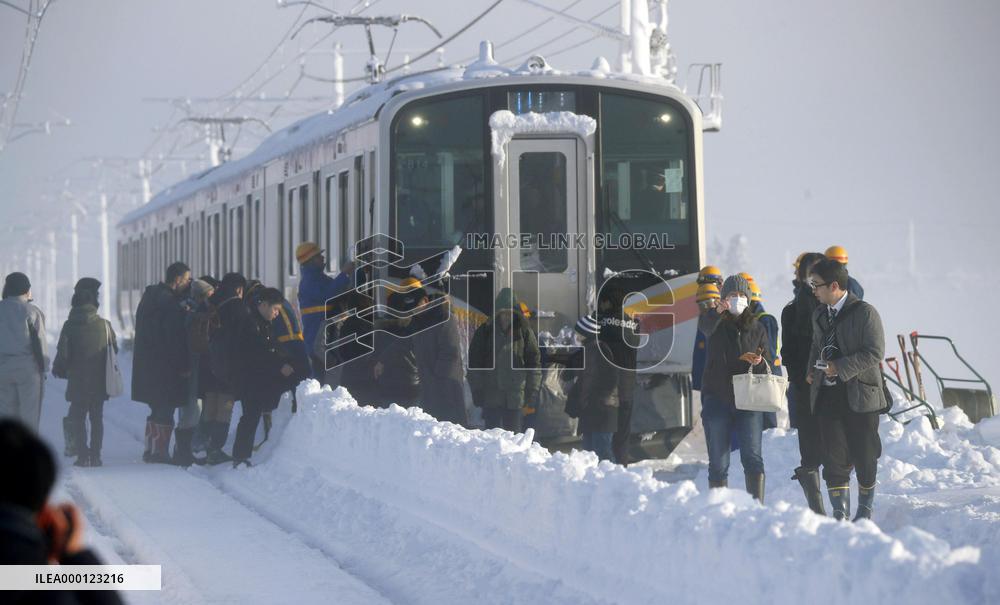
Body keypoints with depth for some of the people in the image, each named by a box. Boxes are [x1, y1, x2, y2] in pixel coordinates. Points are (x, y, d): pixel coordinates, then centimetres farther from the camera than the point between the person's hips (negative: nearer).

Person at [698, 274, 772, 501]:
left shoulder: (757, 328, 11)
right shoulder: (717, 323, 4)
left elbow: (767, 368, 13)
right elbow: (704, 326, -21)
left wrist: (758, 362, -10)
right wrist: (717, 311, -42)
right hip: (717, 398, -1)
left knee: (752, 457, -11)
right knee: (718, 463, 0)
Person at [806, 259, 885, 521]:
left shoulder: (864, 312, -9)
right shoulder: (820, 314, 13)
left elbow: (875, 352, -15)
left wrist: (841, 367, -20)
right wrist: (812, 371, 9)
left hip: (860, 395, -5)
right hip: (828, 396, 5)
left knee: (864, 457, 5)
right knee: (834, 458, -2)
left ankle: (865, 510, 22)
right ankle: (840, 513, 1)